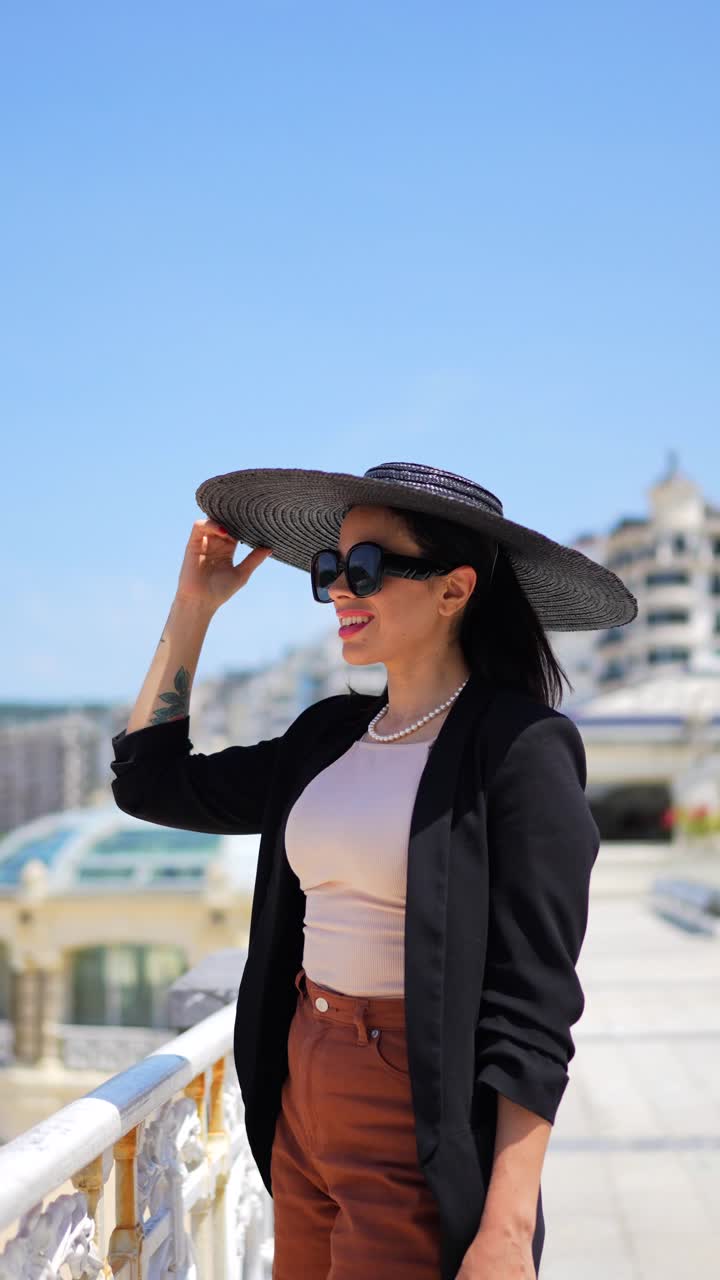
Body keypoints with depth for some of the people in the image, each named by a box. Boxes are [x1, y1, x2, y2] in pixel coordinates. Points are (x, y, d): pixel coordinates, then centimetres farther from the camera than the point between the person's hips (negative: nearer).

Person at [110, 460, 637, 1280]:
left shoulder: (520, 747, -14)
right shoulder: (329, 735, 7)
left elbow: (534, 1012, -17)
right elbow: (150, 782, 15)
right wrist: (193, 605, 11)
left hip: (422, 1139, -7)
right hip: (302, 1102, 7)